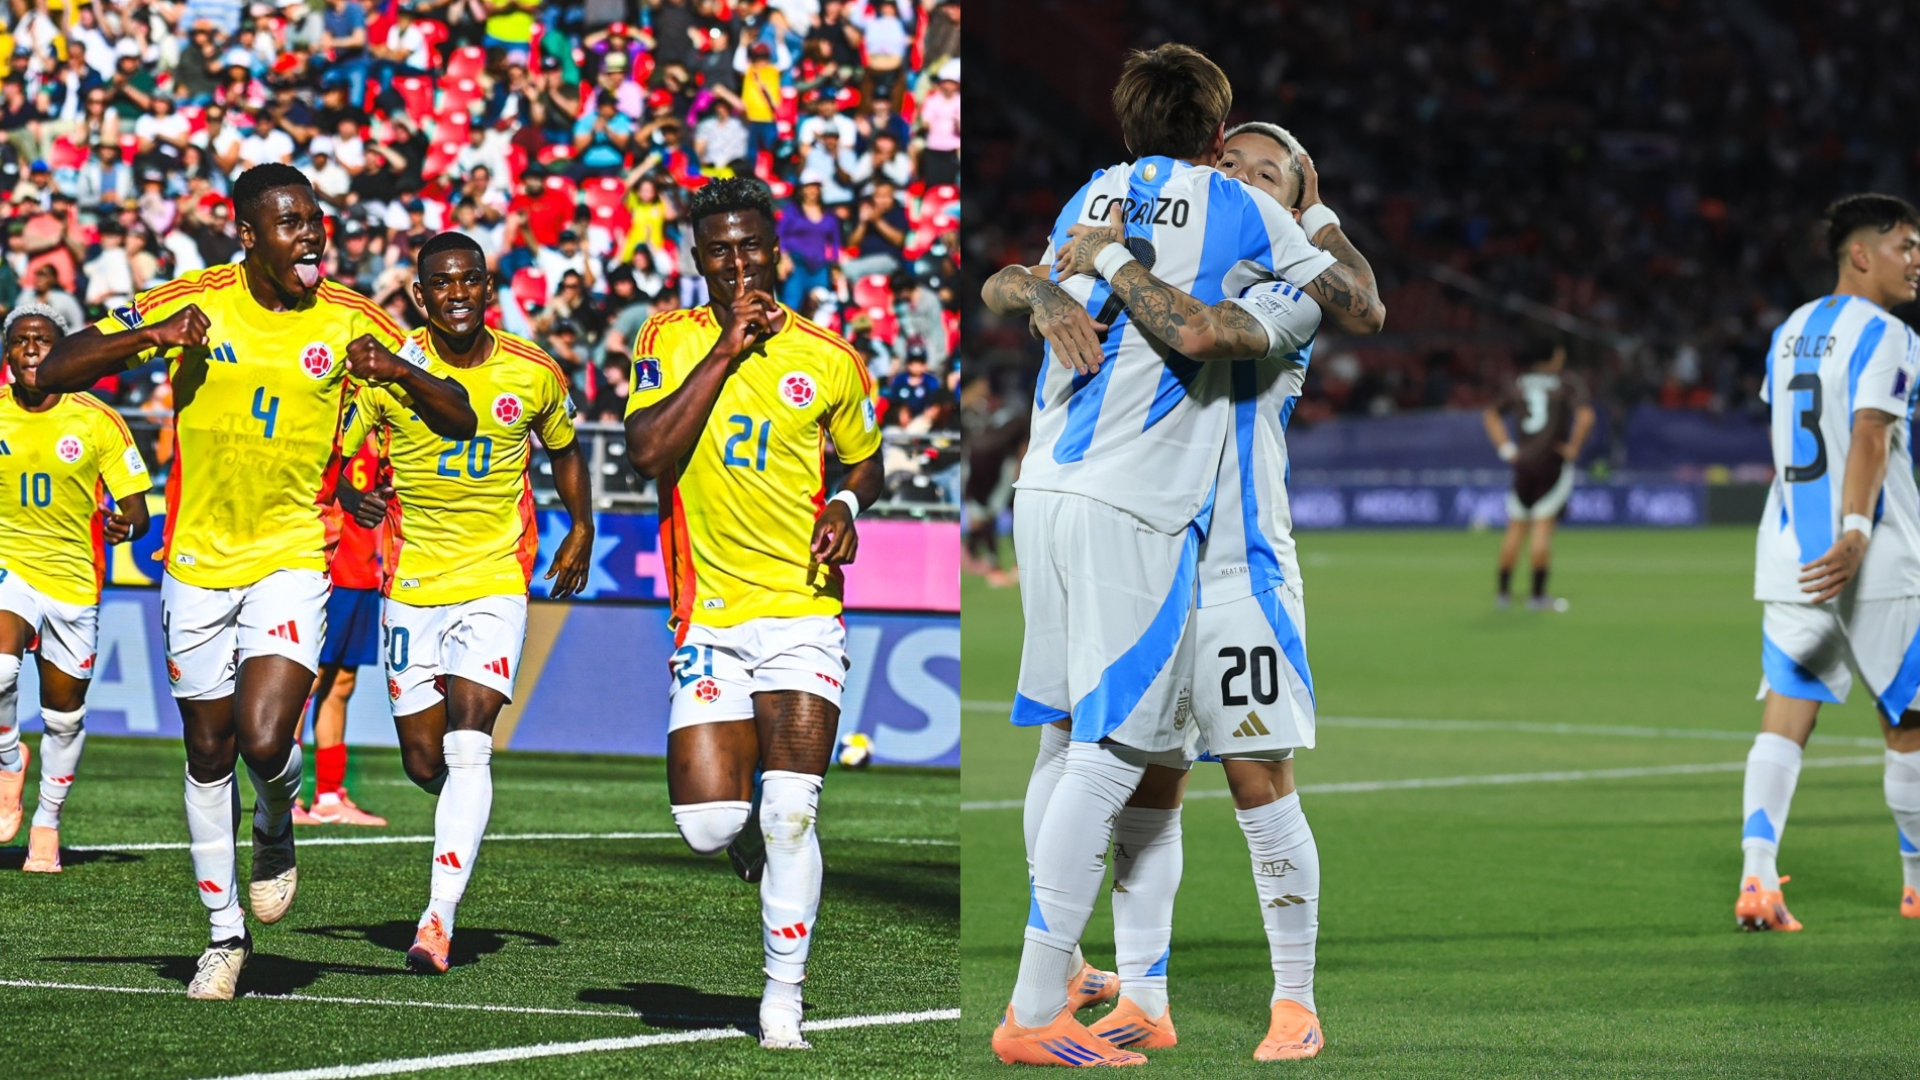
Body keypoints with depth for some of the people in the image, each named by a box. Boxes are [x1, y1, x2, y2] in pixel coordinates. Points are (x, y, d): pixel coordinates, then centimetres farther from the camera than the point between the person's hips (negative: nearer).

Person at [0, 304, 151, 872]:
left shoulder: (97, 421, -5)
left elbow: (136, 510, -3)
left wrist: (126, 524, -26)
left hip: (73, 575, 1)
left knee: (64, 714, 8)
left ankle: (47, 822, 30)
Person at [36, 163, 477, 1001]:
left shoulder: (348, 321, -5)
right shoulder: (196, 304, -7)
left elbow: (458, 421, 0)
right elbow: (56, 371, -9)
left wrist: (398, 371, -22)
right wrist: (147, 338, -27)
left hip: (292, 557, -1)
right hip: (197, 561, 1)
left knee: (265, 740, -19)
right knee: (208, 753, 8)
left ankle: (276, 834, 17)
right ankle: (225, 935, 24)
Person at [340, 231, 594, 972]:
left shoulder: (533, 374, -1)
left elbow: (563, 450, 19)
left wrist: (581, 530, 15)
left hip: (496, 582, -1)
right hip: (411, 583, 1)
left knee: (467, 749, -18)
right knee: (424, 761, 6)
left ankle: (440, 918, -22)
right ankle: (465, 812, 44)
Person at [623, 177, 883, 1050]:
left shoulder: (829, 359, 3)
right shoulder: (669, 341, 2)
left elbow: (865, 461, 20)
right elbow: (647, 454, -13)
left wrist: (846, 506, -2)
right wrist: (726, 350, -15)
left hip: (803, 614, -1)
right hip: (707, 618, 1)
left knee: (788, 814, -14)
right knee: (707, 826, -8)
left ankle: (783, 999, 1)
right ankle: (753, 835, 31)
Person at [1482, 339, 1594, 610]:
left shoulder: (1520, 383, 11)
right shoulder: (1569, 382, -4)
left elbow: (1491, 414, 18)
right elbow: (1585, 415, -19)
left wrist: (1506, 448, 14)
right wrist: (1573, 448, -8)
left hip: (1523, 463, 4)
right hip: (1554, 463, -4)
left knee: (1516, 527, 10)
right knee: (1544, 526, -5)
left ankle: (1503, 591, 12)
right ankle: (1538, 594, -7)